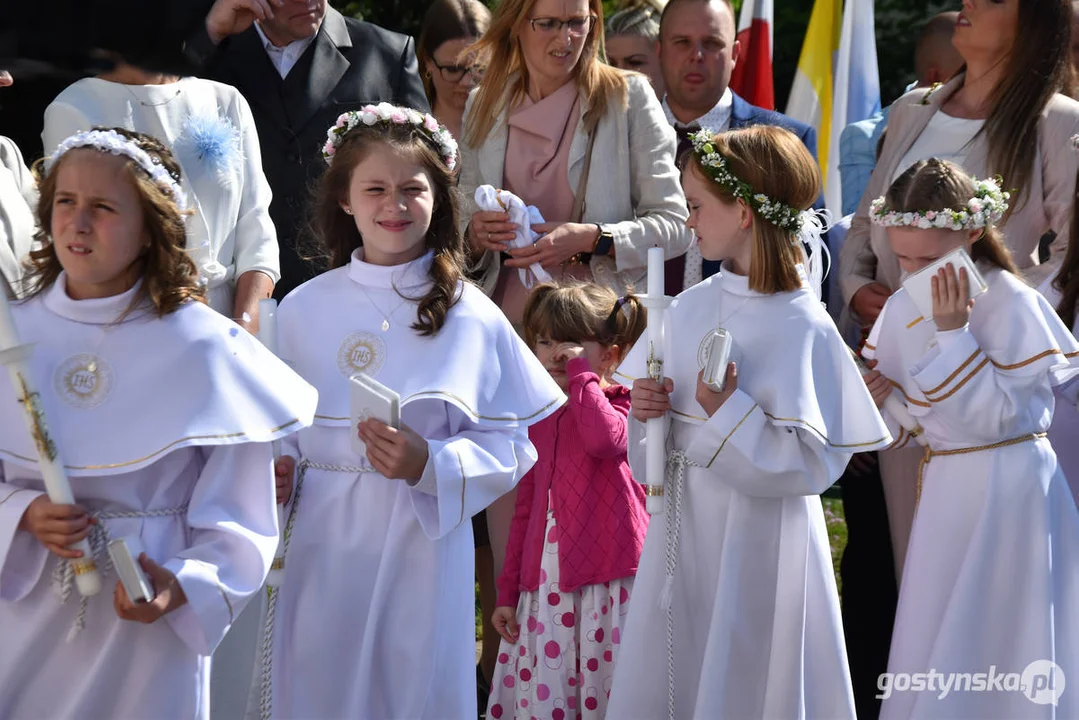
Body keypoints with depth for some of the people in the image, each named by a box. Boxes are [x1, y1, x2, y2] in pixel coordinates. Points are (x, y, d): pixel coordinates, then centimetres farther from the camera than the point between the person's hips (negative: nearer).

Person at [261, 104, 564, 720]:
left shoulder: (470, 317, -2)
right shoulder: (303, 309, 4)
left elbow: (509, 447, -3)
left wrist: (429, 464, -18)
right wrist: (277, 472, -9)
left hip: (421, 548, -2)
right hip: (321, 550, 2)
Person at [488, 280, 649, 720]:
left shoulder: (620, 404, -1)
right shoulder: (539, 418, 16)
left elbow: (605, 438, -27)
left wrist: (580, 372, -17)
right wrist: (508, 591, 17)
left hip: (607, 579, -5)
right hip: (546, 583, 5)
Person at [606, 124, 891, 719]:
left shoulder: (803, 326, -15)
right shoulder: (691, 305, 5)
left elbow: (811, 464, -19)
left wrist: (729, 412, -24)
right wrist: (646, 410, -6)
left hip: (755, 542, -6)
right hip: (682, 530, 6)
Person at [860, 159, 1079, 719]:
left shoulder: (1013, 305, -15)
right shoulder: (903, 309, 4)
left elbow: (997, 417, -20)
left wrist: (953, 332, -23)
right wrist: (882, 398, -11)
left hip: (1008, 490, -6)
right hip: (943, 488, 6)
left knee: (996, 641, 0)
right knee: (932, 643, 12)